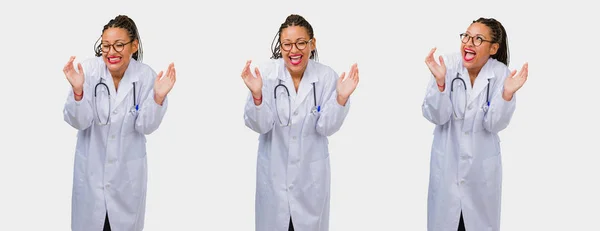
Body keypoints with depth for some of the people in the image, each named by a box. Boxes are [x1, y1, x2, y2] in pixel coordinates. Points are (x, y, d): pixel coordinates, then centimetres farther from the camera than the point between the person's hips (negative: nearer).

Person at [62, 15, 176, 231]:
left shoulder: (146, 75, -14)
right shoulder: (88, 70, -15)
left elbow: (145, 126, -12)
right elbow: (79, 122, -15)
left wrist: (159, 96, -28)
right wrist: (77, 90, -32)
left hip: (128, 169, 0)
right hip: (92, 166, 0)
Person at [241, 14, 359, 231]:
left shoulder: (326, 76, -12)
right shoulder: (266, 74, -14)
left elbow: (326, 127, -11)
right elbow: (259, 125, -15)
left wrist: (341, 97, -27)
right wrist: (256, 94, -33)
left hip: (311, 172, 1)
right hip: (274, 170, 0)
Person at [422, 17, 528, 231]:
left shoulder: (500, 73, -12)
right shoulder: (447, 65, -14)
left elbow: (494, 125, -14)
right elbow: (436, 117, -17)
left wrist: (508, 93, -29)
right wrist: (440, 81, -32)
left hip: (482, 164, 0)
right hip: (447, 162, 0)